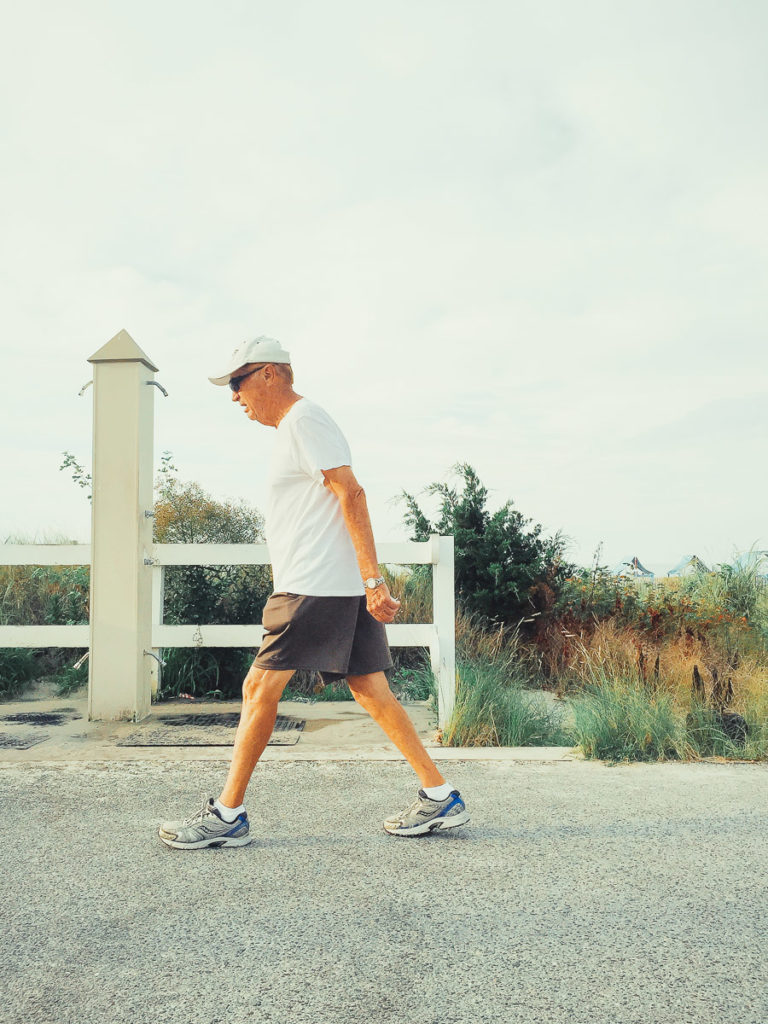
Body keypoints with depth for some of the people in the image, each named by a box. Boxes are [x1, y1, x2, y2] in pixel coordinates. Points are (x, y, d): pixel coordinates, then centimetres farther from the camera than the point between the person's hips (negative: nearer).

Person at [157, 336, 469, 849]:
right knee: (373, 691, 8)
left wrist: (373, 579, -23)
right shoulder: (296, 424, 24)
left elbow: (351, 494, -17)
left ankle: (228, 815, 5)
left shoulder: (303, 418, -7)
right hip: (344, 587, 10)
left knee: (260, 688, -4)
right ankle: (441, 798, 12)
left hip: (316, 585, -10)